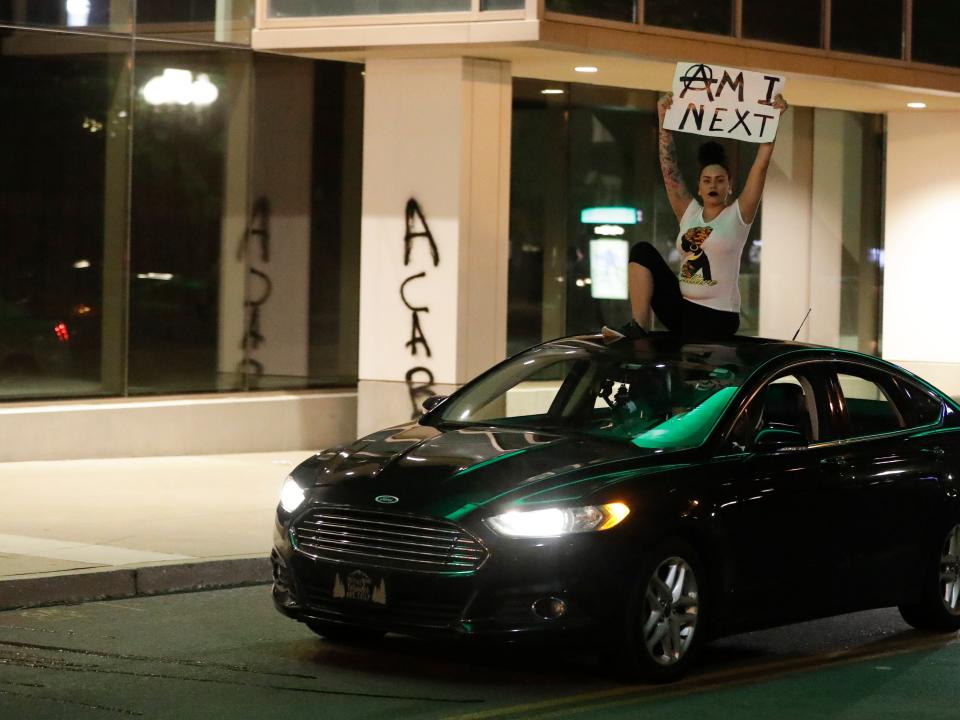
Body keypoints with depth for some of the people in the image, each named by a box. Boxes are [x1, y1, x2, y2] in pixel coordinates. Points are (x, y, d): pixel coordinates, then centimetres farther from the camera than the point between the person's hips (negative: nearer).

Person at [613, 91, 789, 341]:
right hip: (681, 306, 5)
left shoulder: (738, 215, -2)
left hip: (716, 315, -4)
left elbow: (761, 165, -10)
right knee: (642, 252, -9)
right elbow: (668, 167, 6)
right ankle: (638, 328, -16)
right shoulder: (689, 213, 9)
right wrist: (663, 119, 1)